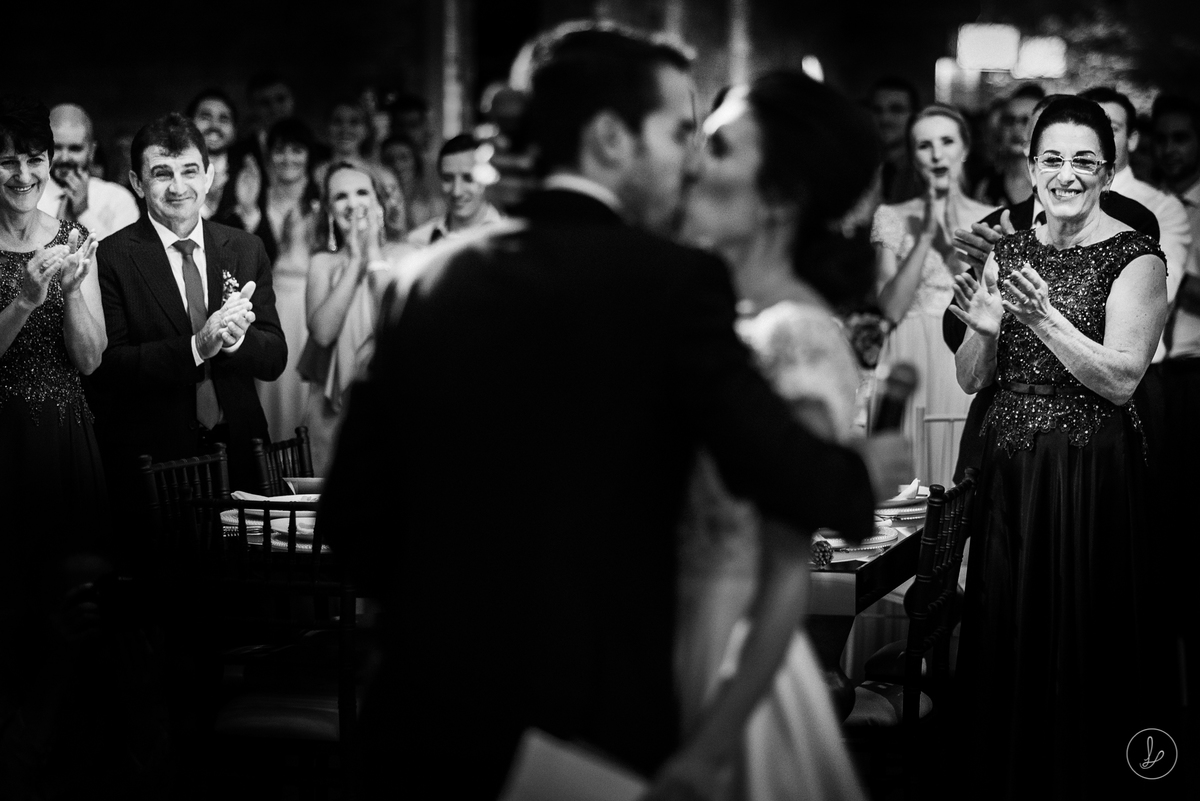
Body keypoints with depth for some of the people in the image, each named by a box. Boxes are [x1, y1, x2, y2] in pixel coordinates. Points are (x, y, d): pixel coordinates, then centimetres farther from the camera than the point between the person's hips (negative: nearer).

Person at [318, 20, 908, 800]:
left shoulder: (441, 274, 6)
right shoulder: (670, 282, -9)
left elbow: (353, 499, 8)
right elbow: (778, 470, -18)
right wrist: (867, 470, 3)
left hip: (434, 699, 5)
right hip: (592, 707, -4)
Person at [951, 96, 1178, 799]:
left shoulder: (1134, 259, -7)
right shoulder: (1008, 252, 9)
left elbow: (1122, 379, -16)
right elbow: (973, 380, 9)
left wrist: (1045, 319, -26)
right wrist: (984, 332, -12)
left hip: (1093, 473, -5)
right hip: (1008, 472, 5)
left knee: (1082, 645, 1)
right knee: (1007, 641, 10)